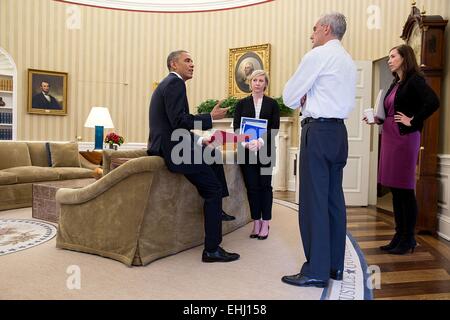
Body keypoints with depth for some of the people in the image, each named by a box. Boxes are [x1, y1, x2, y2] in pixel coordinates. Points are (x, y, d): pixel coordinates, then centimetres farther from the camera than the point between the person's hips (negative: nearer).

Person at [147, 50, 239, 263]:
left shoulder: (167, 83, 22)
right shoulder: (175, 83, -10)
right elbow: (179, 121, -23)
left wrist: (197, 141, 16)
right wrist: (211, 118, -14)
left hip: (166, 146, 11)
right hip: (172, 149, -11)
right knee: (214, 189, -7)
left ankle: (216, 210, 27)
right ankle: (212, 250, -3)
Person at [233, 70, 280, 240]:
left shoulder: (272, 104, 6)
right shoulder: (242, 103, 10)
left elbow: (275, 127, -3)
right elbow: (236, 126, 2)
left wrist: (261, 141, -20)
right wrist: (246, 142, -16)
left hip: (265, 150, -1)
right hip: (247, 150, 1)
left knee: (265, 185, 1)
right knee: (252, 186, 2)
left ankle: (265, 223, 10)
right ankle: (256, 222, 13)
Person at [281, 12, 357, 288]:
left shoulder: (319, 55, -5)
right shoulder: (349, 61, 21)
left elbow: (289, 97, -5)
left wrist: (301, 99, 18)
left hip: (318, 131, -9)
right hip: (339, 131, 9)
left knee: (314, 200, -7)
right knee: (334, 199, 10)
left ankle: (316, 271, -2)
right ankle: (335, 265, 19)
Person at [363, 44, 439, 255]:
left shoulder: (415, 80, -7)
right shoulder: (395, 84, 18)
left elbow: (433, 102, -22)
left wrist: (412, 121, -15)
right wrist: (379, 119, 3)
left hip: (405, 137, -8)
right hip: (389, 136, 8)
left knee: (405, 189, -1)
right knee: (395, 190, 11)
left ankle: (408, 239, 11)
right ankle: (399, 236, 21)